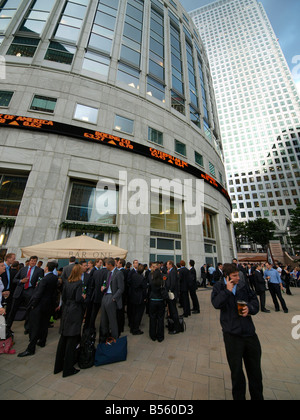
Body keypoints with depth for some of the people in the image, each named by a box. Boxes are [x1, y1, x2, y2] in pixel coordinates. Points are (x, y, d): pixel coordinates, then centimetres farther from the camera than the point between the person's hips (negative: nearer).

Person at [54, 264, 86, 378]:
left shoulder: (67, 283, 1)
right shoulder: (79, 283, -19)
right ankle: (68, 369, 19)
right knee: (72, 340, 6)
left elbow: (63, 297, 7)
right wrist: (83, 297, -4)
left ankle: (58, 366, 36)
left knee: (63, 338, 20)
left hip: (66, 311, 7)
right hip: (75, 313, -7)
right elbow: (78, 299, -23)